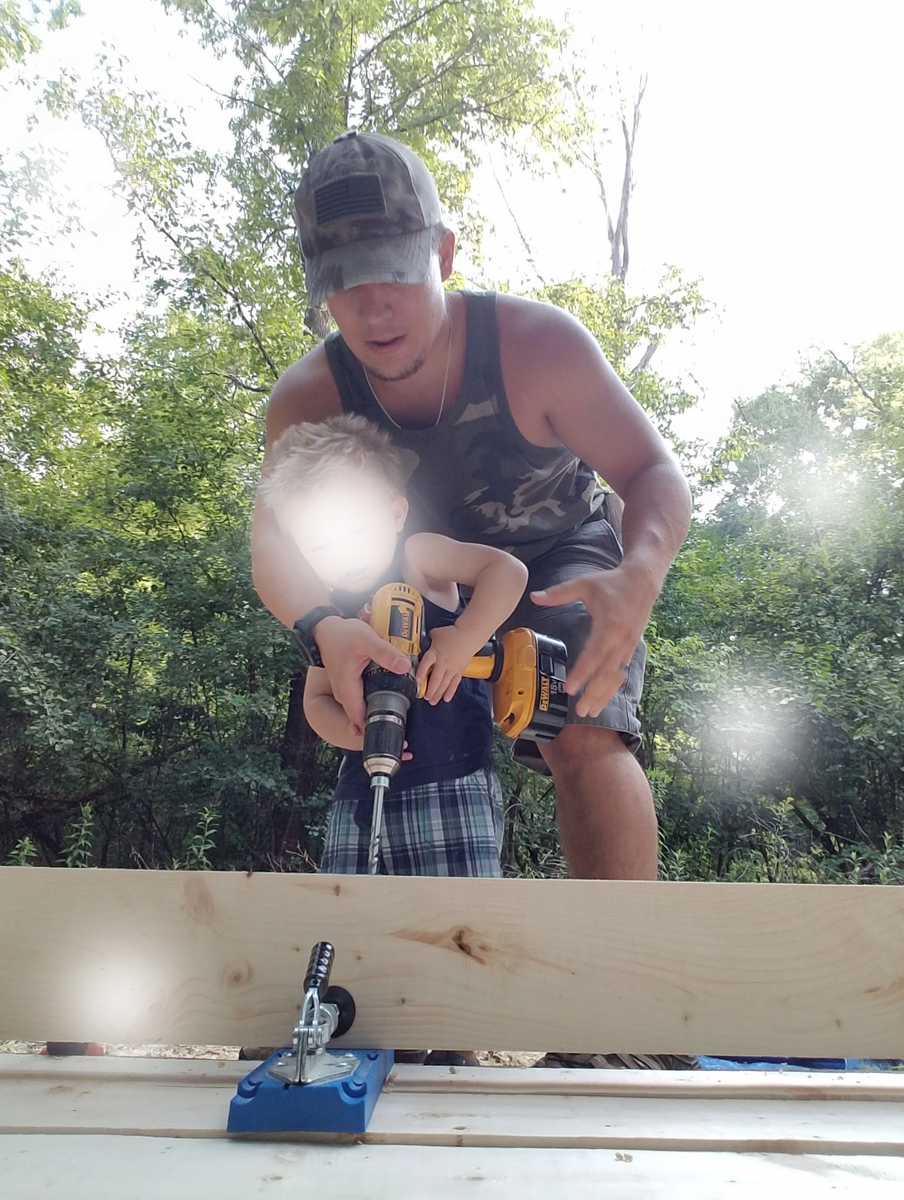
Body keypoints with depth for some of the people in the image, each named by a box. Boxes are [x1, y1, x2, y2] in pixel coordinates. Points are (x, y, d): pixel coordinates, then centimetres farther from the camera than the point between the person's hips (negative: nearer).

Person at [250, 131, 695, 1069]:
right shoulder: (309, 397, -20)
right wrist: (325, 628, -52)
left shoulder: (537, 343, -28)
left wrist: (638, 576, -48)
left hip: (563, 561, -3)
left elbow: (655, 474, -25)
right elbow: (273, 542, -29)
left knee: (584, 734, -29)